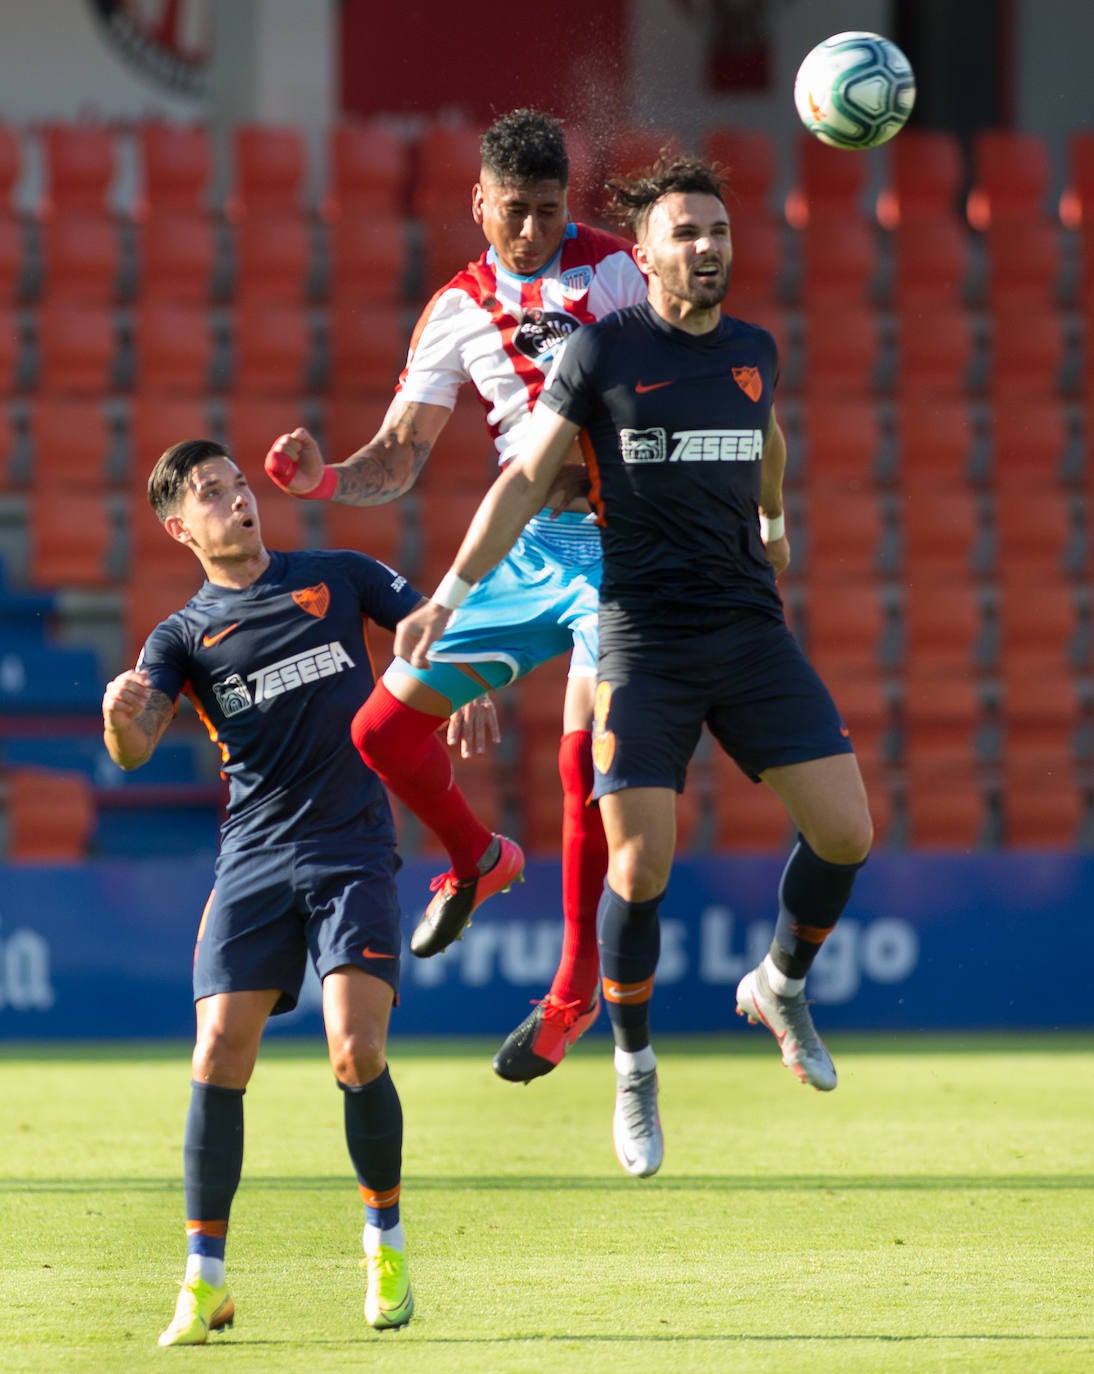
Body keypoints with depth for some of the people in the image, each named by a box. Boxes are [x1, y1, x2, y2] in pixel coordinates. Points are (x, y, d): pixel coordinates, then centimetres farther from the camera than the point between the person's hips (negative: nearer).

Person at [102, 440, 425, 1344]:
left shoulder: (338, 577, 10)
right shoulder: (185, 635, 8)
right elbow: (133, 749, -6)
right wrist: (118, 716, -30)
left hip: (355, 852, -1)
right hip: (254, 856, 1)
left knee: (358, 1055, -15)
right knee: (219, 1058, -10)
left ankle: (386, 1240, 9)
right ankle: (204, 1282, 0)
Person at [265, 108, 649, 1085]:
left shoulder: (616, 270, -4)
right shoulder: (457, 310, 8)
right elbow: (396, 464, 10)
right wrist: (323, 478, -11)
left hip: (618, 540, -5)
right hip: (524, 551, 5)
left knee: (586, 755, -21)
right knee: (384, 730, 2)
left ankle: (577, 987, -7)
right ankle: (476, 859, 33)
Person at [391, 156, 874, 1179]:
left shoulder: (753, 352, 9)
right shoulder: (603, 350, -3)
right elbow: (525, 480, -1)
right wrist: (448, 596, -8)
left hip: (752, 629, 4)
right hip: (643, 643, -4)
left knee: (845, 834, -6)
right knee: (639, 869, -10)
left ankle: (781, 986, 22)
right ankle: (634, 1069, 12)